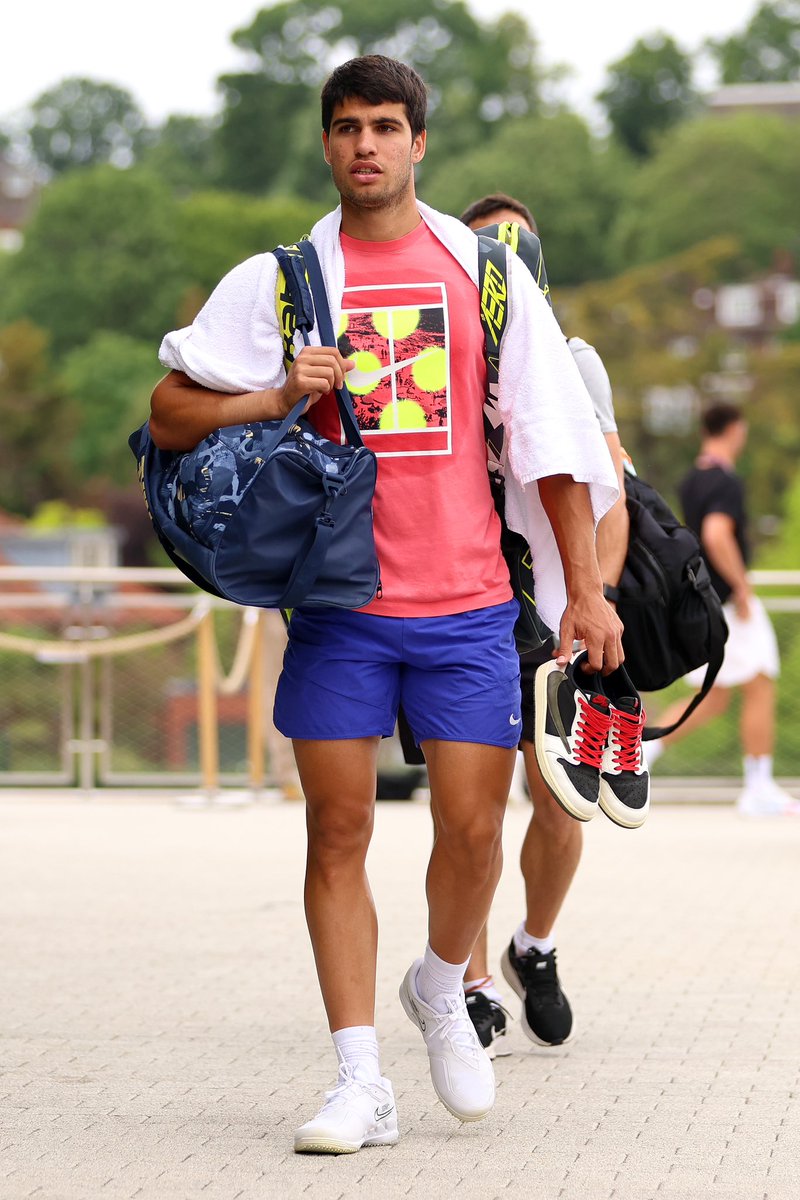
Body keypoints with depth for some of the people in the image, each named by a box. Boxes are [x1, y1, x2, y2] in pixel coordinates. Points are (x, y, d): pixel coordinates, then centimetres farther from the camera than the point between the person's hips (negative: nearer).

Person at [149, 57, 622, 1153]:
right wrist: (276, 399, -12)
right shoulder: (277, 280, 5)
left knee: (472, 828, -3)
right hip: (338, 603, 0)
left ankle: (443, 987, 27)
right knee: (338, 833, -3)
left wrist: (585, 589, 4)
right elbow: (169, 414, 6)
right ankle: (361, 1083, 1)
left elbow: (550, 434, 8)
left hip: (466, 600, 0)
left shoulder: (485, 270, 6)